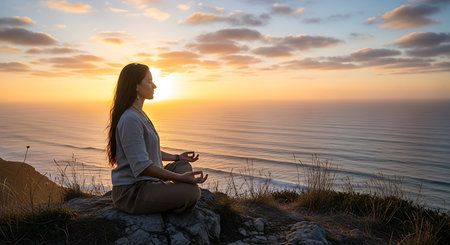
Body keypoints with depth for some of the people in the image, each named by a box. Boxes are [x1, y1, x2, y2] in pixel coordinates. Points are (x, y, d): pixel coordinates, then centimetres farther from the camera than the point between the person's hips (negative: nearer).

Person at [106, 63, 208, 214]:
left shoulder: (138, 114, 11)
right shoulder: (130, 119, -22)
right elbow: (141, 166, -27)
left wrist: (177, 158, 21)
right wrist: (181, 178, -26)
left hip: (143, 183, 11)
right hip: (131, 192, -10)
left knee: (184, 166, 16)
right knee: (192, 191, -21)